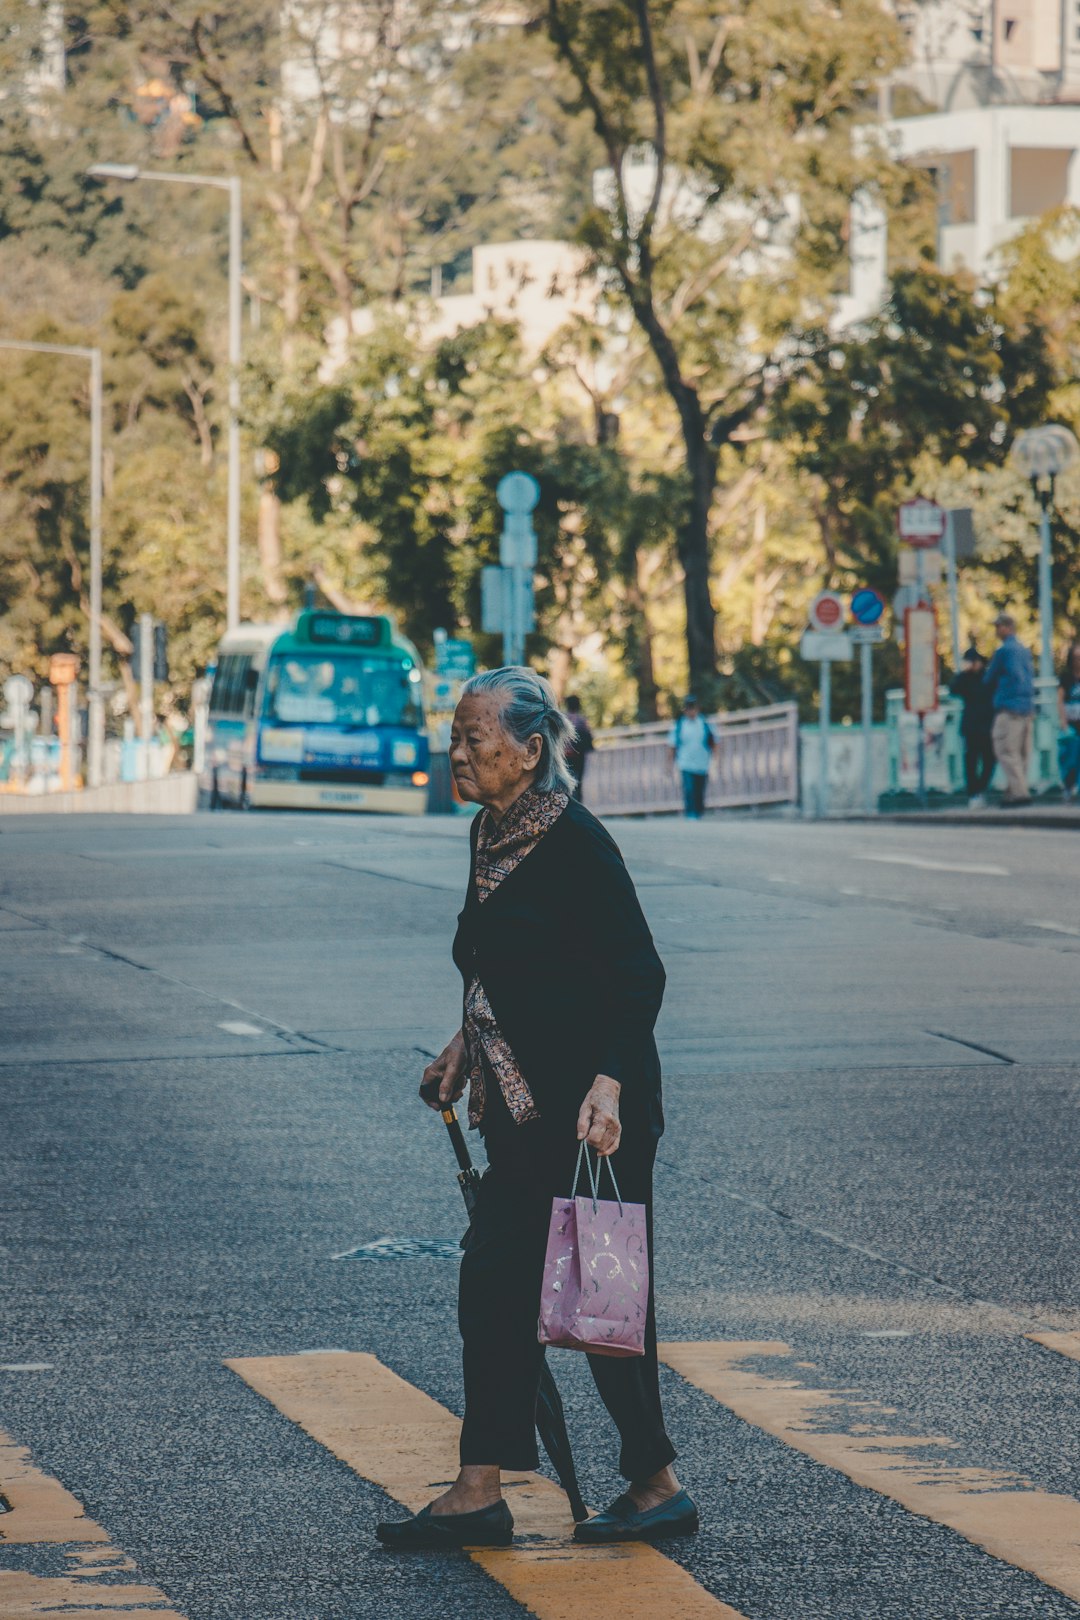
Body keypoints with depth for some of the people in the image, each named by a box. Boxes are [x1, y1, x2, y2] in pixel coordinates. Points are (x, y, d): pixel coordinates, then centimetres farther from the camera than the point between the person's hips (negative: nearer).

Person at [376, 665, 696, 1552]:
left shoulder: (575, 841, -16)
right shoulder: (494, 832, 10)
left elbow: (639, 974, -18)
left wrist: (608, 1081, -27)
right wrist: (469, 1043, 19)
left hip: (594, 1113, -9)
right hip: (524, 1106, 9)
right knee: (495, 1283, 6)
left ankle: (658, 1487, 11)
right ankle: (480, 1493, 9)